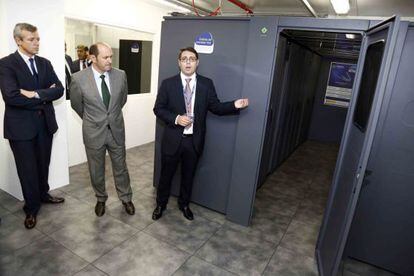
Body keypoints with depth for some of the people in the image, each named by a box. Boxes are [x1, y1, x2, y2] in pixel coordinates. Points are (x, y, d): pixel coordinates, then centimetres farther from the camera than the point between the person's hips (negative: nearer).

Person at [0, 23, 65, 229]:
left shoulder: (44, 63, 7)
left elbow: (59, 90, -3)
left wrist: (36, 94, -18)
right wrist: (44, 97, -13)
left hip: (45, 123, 5)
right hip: (21, 126, -4)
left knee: (43, 165, 18)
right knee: (27, 169, 8)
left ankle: (43, 194, 40)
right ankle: (31, 208, 26)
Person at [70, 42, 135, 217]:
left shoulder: (120, 75, -8)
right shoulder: (78, 79, -15)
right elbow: (76, 104, 3)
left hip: (116, 130, 2)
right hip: (93, 133, -1)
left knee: (120, 167, 15)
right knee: (96, 171, 16)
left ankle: (126, 199, 36)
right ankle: (101, 199, 40)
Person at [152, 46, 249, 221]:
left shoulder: (206, 84, -1)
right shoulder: (168, 84, -4)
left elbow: (216, 107, -1)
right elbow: (158, 109, -2)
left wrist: (234, 105, -18)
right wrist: (176, 118, -18)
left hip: (194, 140, 1)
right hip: (173, 139, -1)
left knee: (188, 175, 18)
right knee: (166, 174, 15)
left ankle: (184, 204, 42)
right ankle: (161, 204, 39)